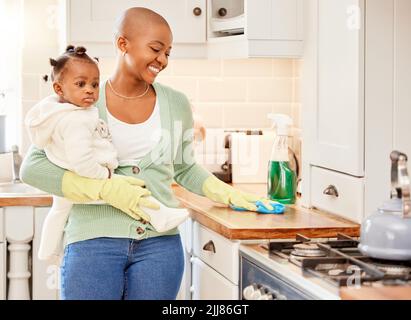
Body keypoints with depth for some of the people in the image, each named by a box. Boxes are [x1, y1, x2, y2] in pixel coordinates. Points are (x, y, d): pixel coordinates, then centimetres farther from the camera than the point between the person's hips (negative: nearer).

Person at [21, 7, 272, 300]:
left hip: (159, 244, 3)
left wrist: (228, 194, 9)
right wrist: (105, 189, -16)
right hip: (94, 243, -2)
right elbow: (33, 167, -7)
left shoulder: (176, 105, 8)